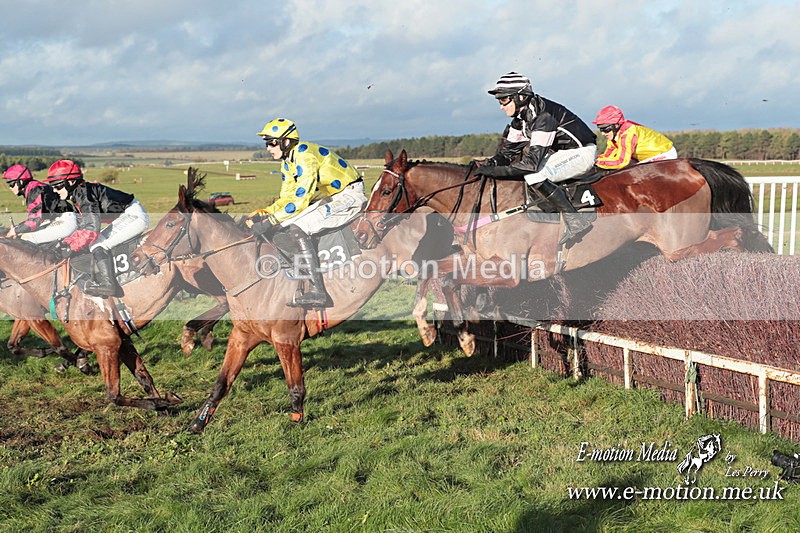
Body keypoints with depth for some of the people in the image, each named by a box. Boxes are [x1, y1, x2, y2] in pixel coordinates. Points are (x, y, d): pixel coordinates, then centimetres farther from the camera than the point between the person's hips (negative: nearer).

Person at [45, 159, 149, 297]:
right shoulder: (77, 195, 12)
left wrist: (72, 247, -24)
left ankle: (107, 284, -19)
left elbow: (92, 229, -26)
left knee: (97, 244, -17)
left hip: (134, 215, -11)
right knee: (95, 243, 11)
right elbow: (82, 228, 14)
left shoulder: (85, 193, -18)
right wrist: (66, 242, 2)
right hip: (126, 217, 11)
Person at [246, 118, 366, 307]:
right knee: (285, 221, 12)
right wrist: (263, 213, -2)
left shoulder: (305, 156, -21)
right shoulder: (287, 162, 10)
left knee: (297, 227, -24)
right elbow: (286, 198, 14)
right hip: (331, 198, 11)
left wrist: (271, 220, -26)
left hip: (350, 196, -11)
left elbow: (300, 200, -27)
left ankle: (316, 291, -28)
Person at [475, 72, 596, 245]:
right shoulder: (521, 116, 1)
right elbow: (508, 150, 6)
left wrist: (496, 170, -34)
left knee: (534, 175, -26)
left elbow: (533, 161, -33)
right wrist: (491, 162, -14)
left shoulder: (544, 116, -28)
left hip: (582, 152, -10)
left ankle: (575, 221, -21)